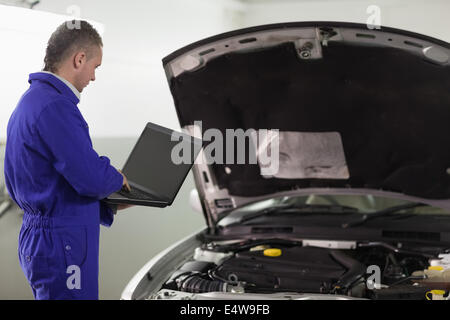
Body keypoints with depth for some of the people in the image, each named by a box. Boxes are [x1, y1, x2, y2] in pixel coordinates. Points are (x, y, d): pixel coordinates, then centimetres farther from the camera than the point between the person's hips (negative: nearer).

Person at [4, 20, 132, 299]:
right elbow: (93, 178, -24)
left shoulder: (30, 102, 15)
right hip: (62, 245, -11)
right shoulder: (55, 108, -19)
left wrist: (108, 207, 19)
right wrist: (118, 179, -1)